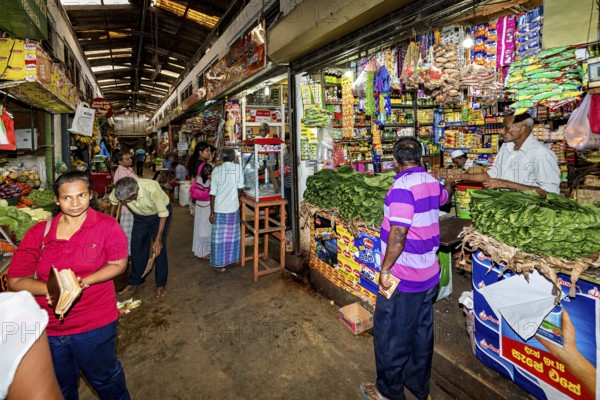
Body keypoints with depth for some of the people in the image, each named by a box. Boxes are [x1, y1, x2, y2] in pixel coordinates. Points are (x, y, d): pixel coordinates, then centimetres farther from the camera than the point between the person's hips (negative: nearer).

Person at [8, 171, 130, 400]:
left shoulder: (107, 226, -12)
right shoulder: (38, 233, -6)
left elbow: (118, 264, -8)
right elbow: (16, 281, -5)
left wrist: (84, 282, -22)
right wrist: (50, 289, -23)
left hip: (94, 327, -2)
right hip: (47, 328, 3)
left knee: (105, 378, 22)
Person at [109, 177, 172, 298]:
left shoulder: (152, 188, -41)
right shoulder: (119, 191, -28)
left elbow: (163, 213, -29)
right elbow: (113, 201, -1)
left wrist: (158, 239, -29)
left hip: (159, 212, -4)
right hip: (140, 215, 4)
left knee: (159, 248, -7)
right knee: (137, 247, 6)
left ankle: (161, 284, 8)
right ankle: (135, 280, 26)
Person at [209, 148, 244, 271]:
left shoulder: (216, 170, -6)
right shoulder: (238, 167, -4)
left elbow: (213, 193, -7)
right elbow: (240, 188, -3)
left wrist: (212, 212, 0)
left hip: (219, 209, -1)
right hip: (233, 207, 2)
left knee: (220, 236, 7)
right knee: (233, 234, 17)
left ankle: (220, 263, 14)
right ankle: (234, 257, 32)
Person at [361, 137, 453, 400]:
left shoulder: (402, 186, -22)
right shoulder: (432, 182, 4)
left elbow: (398, 233, -29)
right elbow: (444, 195, 29)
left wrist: (385, 269, -18)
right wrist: (449, 183, 52)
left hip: (403, 279, -8)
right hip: (429, 276, 9)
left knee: (391, 336, 10)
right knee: (421, 334, 22)